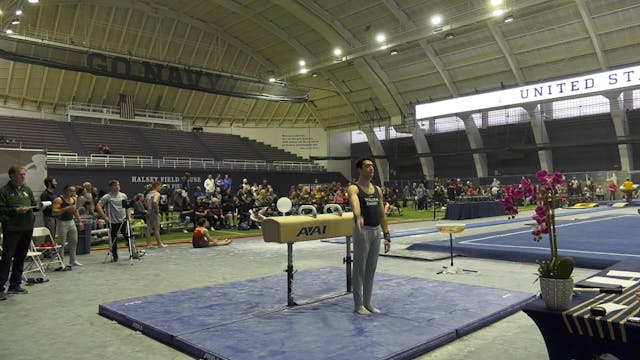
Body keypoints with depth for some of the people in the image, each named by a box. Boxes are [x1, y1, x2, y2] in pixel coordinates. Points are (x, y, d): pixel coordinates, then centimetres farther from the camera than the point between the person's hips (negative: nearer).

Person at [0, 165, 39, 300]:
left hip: (27, 228, 6)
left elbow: (34, 205, 19)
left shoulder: (27, 190, 14)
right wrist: (16, 210, -20)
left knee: (21, 257, 11)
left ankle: (15, 285, 21)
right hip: (11, 229, -6)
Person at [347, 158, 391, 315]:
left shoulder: (377, 189, 11)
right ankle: (358, 304, 13)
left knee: (371, 269, 12)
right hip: (362, 231, -6)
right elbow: (355, 202, -33)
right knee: (359, 269, 2)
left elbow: (382, 214, 13)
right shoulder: (354, 188, -9)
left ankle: (367, 302, 24)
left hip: (376, 231, 6)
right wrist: (358, 216, -54)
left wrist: (387, 236, 9)